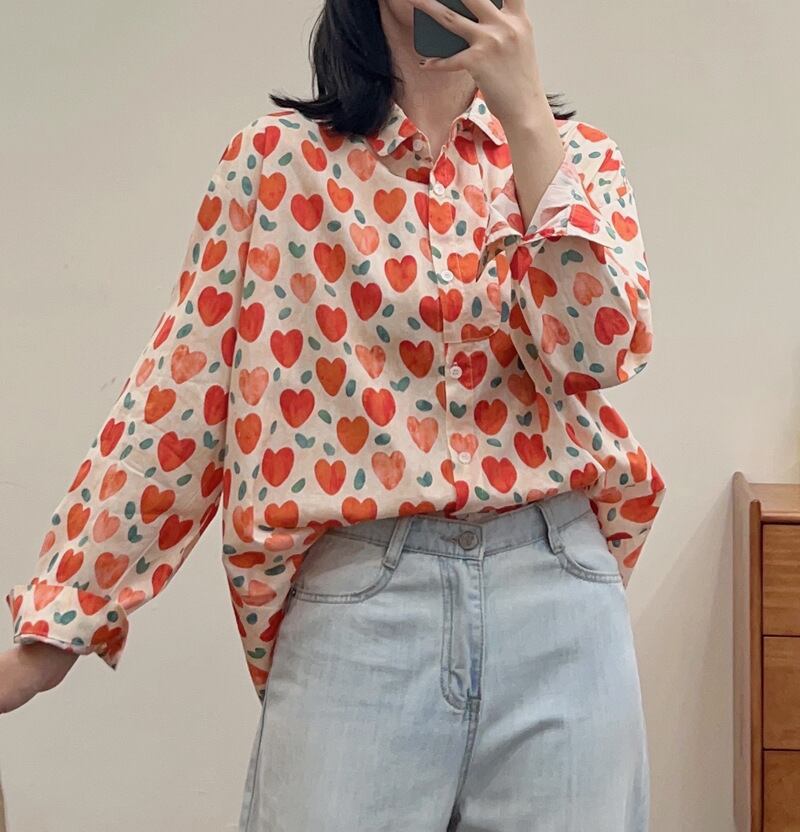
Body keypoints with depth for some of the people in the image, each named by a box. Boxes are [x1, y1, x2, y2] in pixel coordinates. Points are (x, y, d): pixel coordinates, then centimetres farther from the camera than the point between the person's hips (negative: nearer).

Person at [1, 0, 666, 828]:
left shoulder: (578, 155, 8)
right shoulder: (280, 159, 2)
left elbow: (600, 350, -10)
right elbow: (175, 400, 1)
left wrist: (524, 111, -10)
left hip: (557, 597, 2)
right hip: (357, 605, -2)